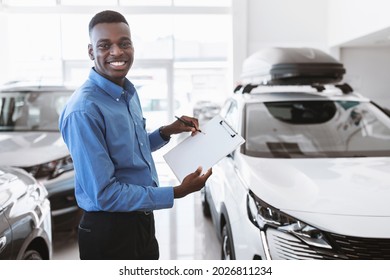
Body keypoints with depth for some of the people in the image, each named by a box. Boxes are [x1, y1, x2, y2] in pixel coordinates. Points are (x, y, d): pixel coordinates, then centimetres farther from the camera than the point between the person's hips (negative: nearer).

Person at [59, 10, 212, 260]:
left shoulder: (129, 93, 4)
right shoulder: (84, 111, -24)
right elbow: (104, 194, -26)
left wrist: (167, 131, 2)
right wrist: (178, 192, -23)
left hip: (142, 221, 8)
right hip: (108, 232, -8)